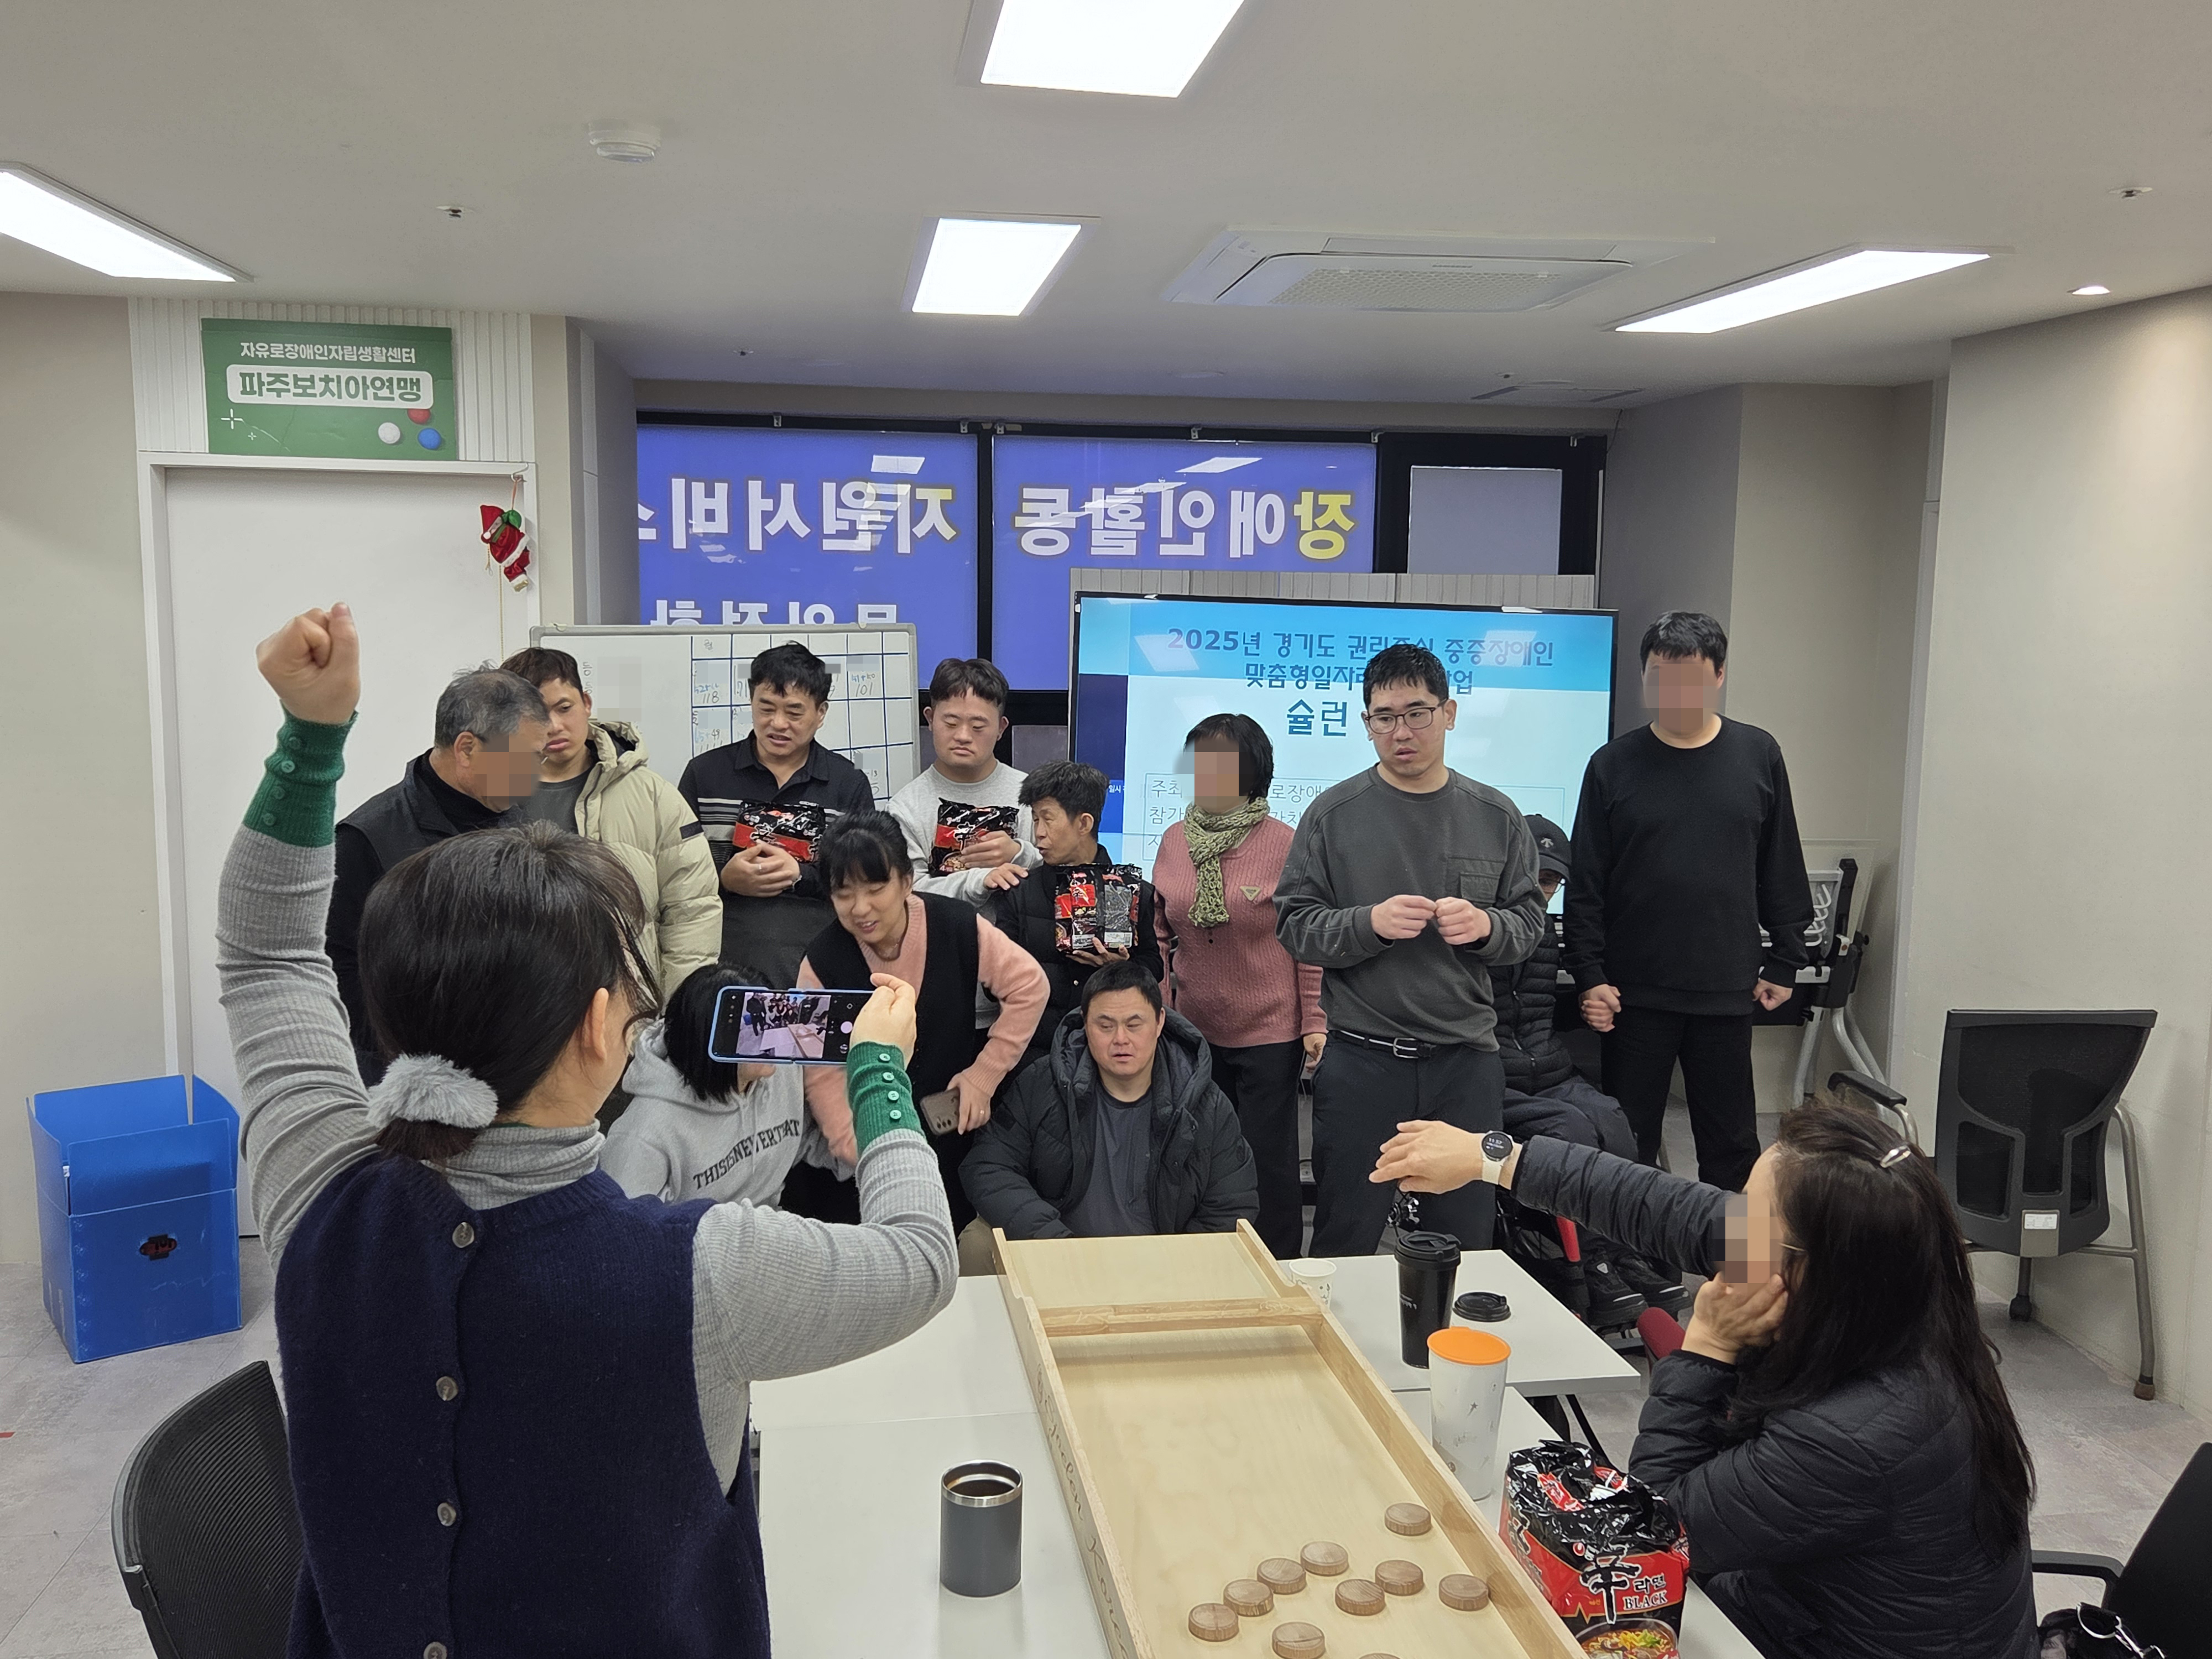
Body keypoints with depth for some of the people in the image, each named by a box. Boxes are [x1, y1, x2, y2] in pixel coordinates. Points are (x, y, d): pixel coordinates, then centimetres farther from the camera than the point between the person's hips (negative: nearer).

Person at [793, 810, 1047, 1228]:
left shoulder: (957, 926, -16)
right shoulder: (823, 960, -16)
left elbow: (1029, 987, -8)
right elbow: (822, 1072, -16)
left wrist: (985, 1074, -9)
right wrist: (862, 1157, -26)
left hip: (952, 1122, 1)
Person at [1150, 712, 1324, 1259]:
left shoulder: (1285, 844, -11)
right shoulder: (1174, 840, 3)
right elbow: (1161, 933, 10)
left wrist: (1315, 1021, -9)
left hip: (1269, 1033, -5)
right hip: (1193, 1030, 5)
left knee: (1269, 1158, 4)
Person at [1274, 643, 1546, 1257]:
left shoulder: (1496, 817, 6)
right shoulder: (1334, 814, -1)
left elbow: (1529, 924, 9)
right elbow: (1294, 925, -3)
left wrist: (1486, 926, -12)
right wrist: (1370, 924, -20)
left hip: (1467, 1060, 2)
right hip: (1361, 1061, -2)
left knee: (1466, 1245, 12)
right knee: (1345, 1245, 8)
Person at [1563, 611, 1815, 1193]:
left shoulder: (1758, 756, 3)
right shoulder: (1614, 764, 0)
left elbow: (1783, 872, 9)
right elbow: (1586, 884, 0)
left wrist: (1784, 964, 7)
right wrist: (1589, 975, -6)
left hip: (1727, 991, 1)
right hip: (1634, 992, -1)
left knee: (1731, 1143, 9)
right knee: (1628, 1142, 7)